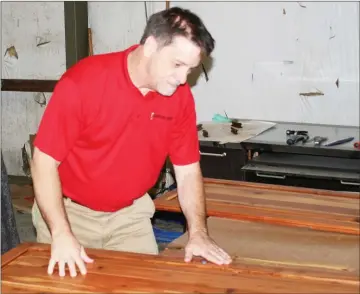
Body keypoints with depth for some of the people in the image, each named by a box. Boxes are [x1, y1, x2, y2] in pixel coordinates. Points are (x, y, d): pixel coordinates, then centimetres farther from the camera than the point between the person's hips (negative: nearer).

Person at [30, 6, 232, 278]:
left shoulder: (181, 95, -11)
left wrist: (198, 233, -15)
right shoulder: (83, 82, -24)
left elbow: (188, 170, -3)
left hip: (130, 214, 3)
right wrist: (61, 234, -29)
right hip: (69, 210, -3)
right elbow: (44, 161, -21)